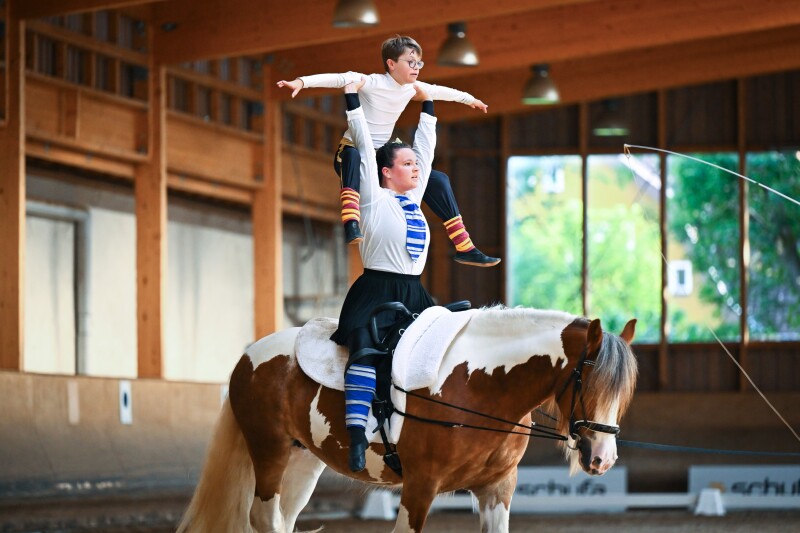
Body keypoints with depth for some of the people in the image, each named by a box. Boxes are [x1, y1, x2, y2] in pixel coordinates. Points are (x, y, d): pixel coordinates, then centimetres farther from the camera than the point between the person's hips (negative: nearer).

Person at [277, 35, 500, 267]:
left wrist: (469, 98, 38)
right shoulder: (373, 83, -18)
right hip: (352, 152, -8)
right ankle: (351, 225, -60)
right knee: (354, 156, -45)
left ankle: (464, 248, 9)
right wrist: (302, 82, -48)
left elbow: (439, 91, 22)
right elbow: (338, 79, -32)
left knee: (438, 181, 4)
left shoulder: (412, 88, 3)